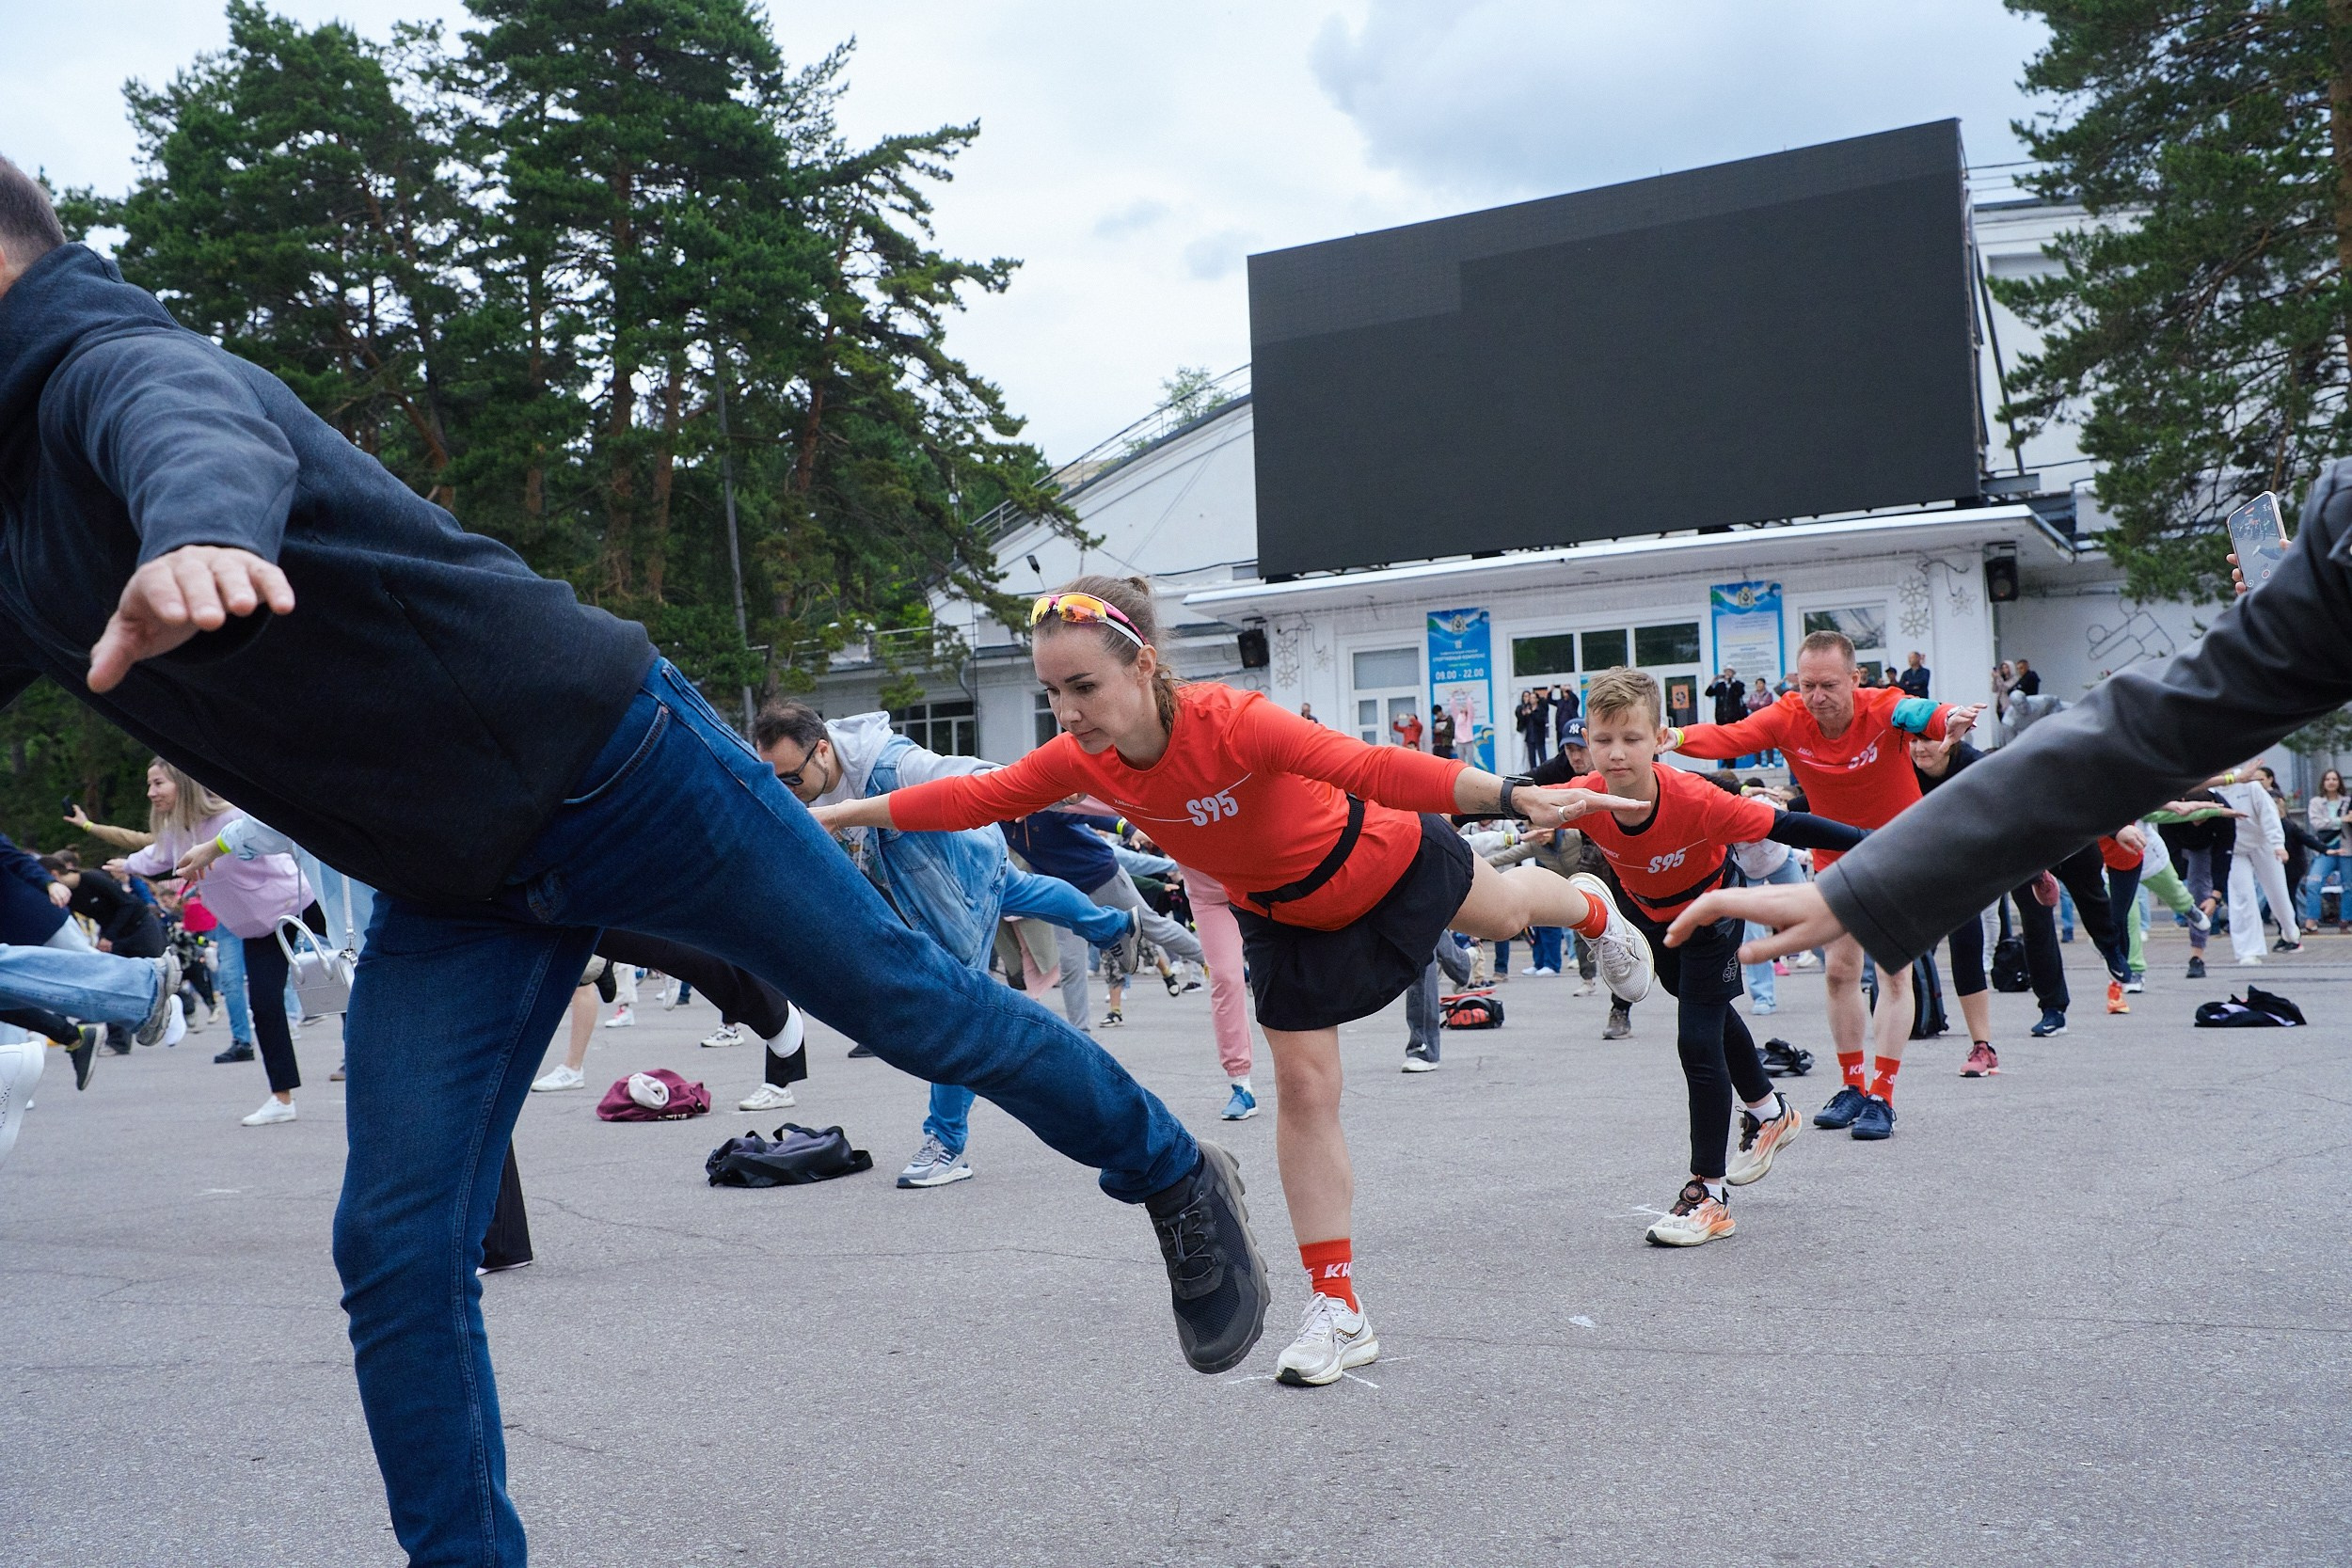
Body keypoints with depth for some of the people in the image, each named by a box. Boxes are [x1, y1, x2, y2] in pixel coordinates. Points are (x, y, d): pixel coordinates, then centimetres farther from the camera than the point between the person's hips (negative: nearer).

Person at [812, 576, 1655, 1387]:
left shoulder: (1231, 722, -44)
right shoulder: (1081, 759, -25)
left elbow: (1369, 767, -56)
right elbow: (969, 799, -12)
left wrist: (1516, 796, -67)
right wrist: (831, 816, -9)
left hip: (1384, 858, -4)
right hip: (1284, 915, 4)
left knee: (1502, 912, 26)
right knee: (1303, 1088, 3)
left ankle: (1591, 908, 65)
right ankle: (1339, 1311, 13)